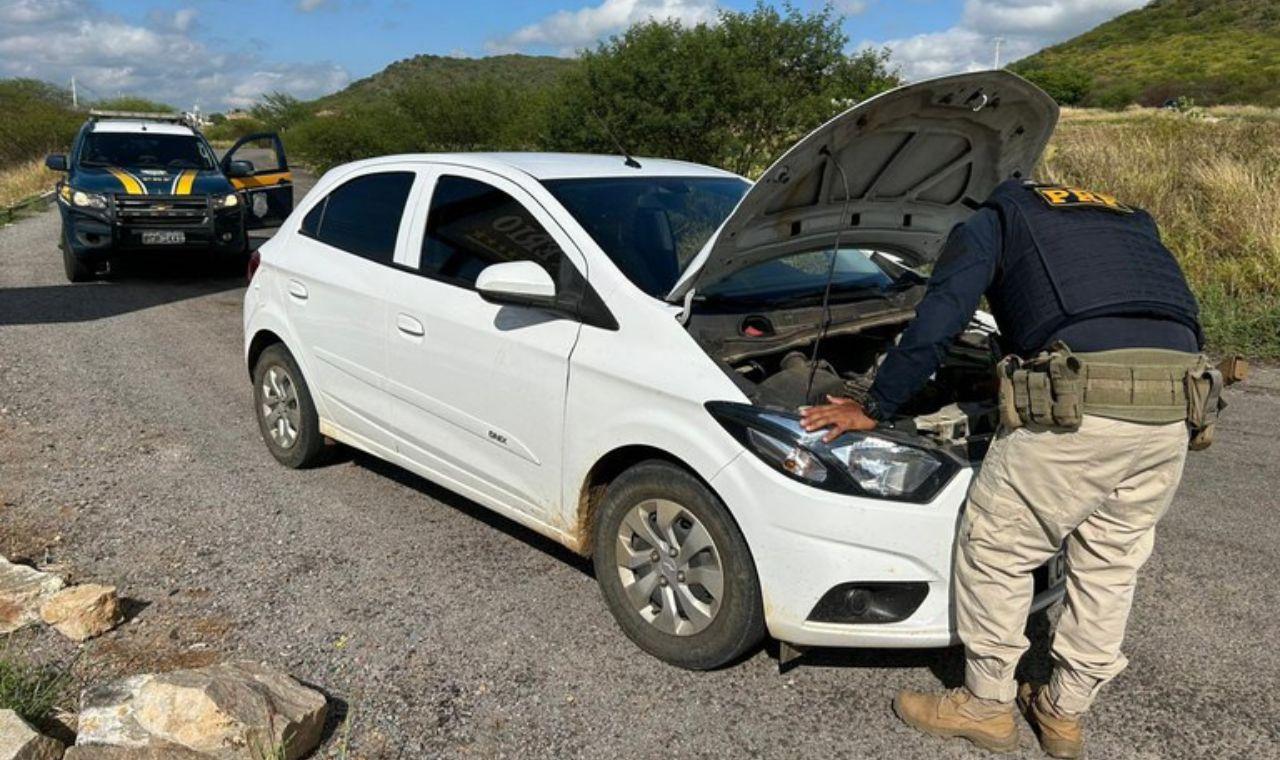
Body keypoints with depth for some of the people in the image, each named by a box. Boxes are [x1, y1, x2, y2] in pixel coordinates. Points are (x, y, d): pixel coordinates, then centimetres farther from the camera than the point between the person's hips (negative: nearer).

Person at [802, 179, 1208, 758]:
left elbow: (934, 326, 4)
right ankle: (1065, 712, 35)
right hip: (1173, 403, 7)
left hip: (1079, 400, -7)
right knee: (1110, 561, 20)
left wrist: (873, 409, 11)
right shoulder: (1130, 219, 34)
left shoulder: (992, 222, 16)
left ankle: (986, 705, 25)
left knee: (996, 547, 10)